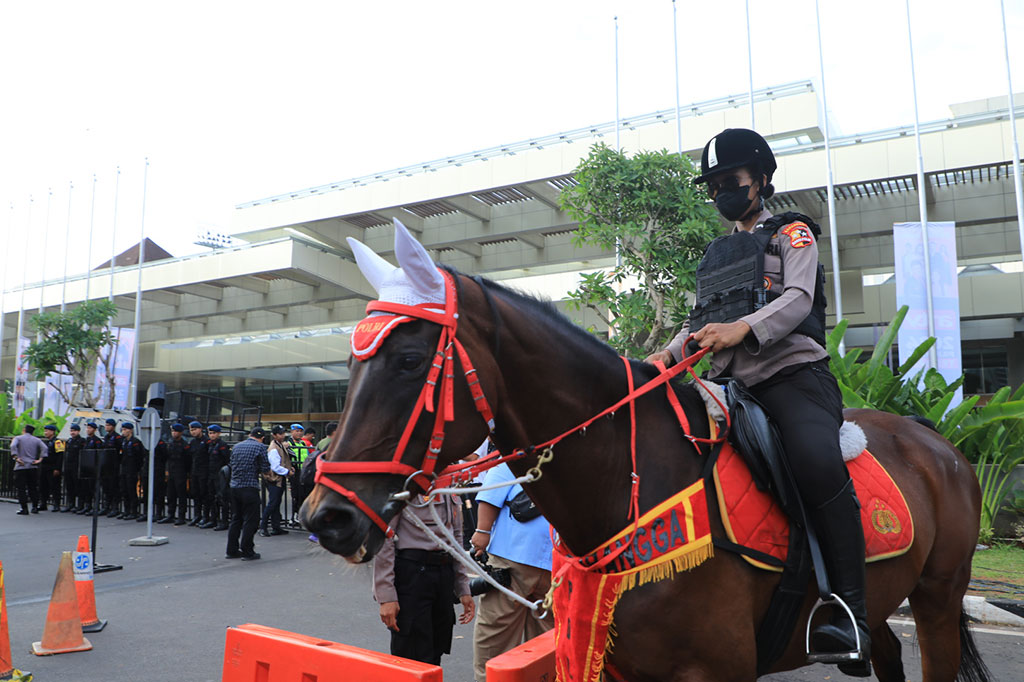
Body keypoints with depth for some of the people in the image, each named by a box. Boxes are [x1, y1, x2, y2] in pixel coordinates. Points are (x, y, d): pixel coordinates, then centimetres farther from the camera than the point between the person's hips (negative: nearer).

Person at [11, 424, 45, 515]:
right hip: (33, 467, 3)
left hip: (21, 467, -3)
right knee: (33, 488, 12)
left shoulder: (18, 438, 4)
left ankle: (24, 509, -1)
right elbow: (44, 448, -5)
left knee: (21, 489, 1)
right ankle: (35, 507, 11)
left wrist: (16, 458, -16)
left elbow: (13, 446, -16)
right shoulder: (36, 440, 11)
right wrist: (40, 459, -6)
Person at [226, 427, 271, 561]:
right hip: (250, 487, -6)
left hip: (234, 486, 6)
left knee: (236, 519, 15)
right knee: (250, 520, 1)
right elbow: (265, 469, -8)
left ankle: (232, 550, 20)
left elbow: (232, 464, 16)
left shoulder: (237, 446, 12)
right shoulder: (260, 447, -6)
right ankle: (247, 552, 3)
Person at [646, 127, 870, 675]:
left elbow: (798, 299, -7)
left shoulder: (792, 233, 11)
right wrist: (671, 353, 3)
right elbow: (701, 321, 26)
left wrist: (742, 327, -27)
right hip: (731, 384, 6)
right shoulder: (714, 256, 29)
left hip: (793, 373, -6)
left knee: (818, 462, -33)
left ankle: (850, 614, -26)